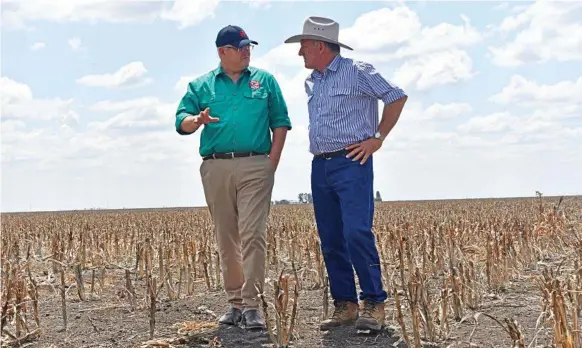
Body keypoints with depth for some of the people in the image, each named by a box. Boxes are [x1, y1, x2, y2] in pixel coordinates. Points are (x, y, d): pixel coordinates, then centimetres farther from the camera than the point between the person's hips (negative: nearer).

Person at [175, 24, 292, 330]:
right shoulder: (200, 85, 13)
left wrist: (272, 163, -1)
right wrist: (198, 120, -19)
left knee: (253, 234, -12)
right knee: (226, 239, 8)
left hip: (255, 167, -2)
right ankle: (234, 302, 18)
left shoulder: (264, 80, 12)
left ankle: (251, 304, -10)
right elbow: (181, 121, 5)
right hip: (215, 168, 2)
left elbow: (280, 123, 9)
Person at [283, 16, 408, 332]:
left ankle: (374, 303, -7)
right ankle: (345, 304, 12)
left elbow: (397, 97, -3)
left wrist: (377, 138, -5)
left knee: (357, 233, -16)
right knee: (331, 240, 5)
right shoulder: (310, 82, 17)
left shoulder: (358, 72, -5)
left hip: (351, 163, -7)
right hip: (320, 167, 7)